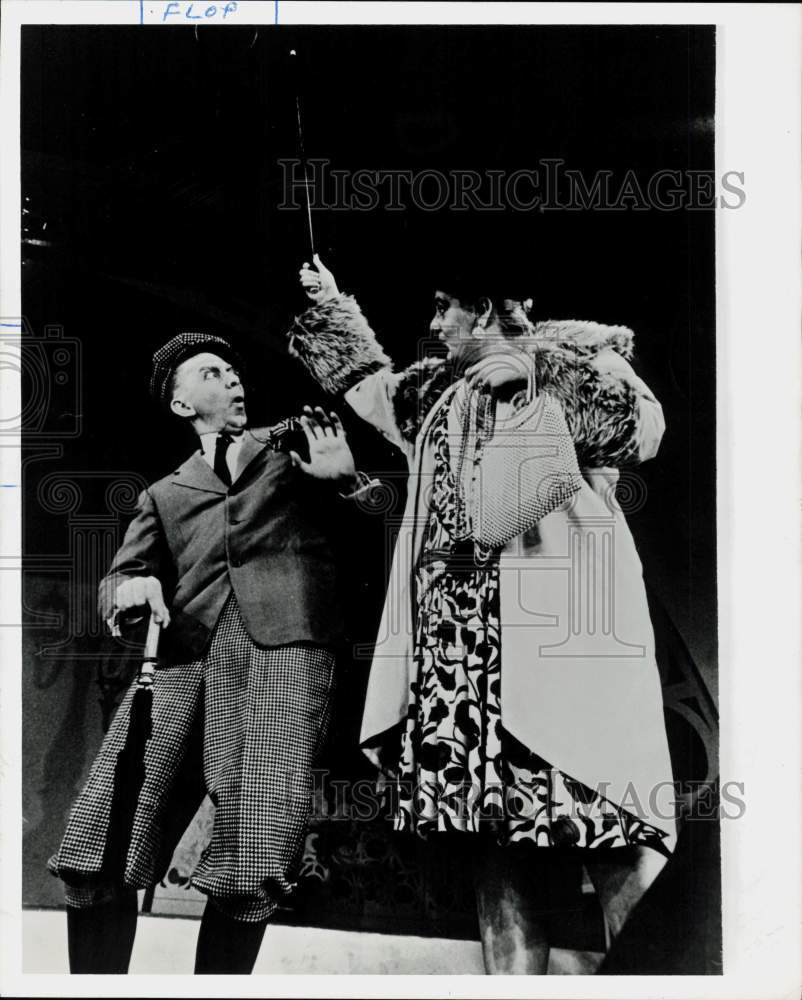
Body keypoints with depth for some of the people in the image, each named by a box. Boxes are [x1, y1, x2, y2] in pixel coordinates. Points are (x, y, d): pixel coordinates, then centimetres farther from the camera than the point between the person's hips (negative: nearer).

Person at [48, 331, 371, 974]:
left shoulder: (291, 445, 23)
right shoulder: (165, 495, 28)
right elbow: (116, 582, 18)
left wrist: (345, 476, -3)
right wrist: (131, 589, -6)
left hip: (285, 645, -2)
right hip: (183, 656, 3)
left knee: (249, 873, -15)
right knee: (99, 859, -8)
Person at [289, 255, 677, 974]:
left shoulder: (574, 350, 10)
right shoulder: (433, 388, 26)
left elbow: (642, 428, -7)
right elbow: (365, 380, 43)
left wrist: (534, 373, -8)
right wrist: (325, 299, 48)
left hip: (559, 621, -5)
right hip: (459, 634, 6)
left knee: (610, 826, -11)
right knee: (494, 822, 1)